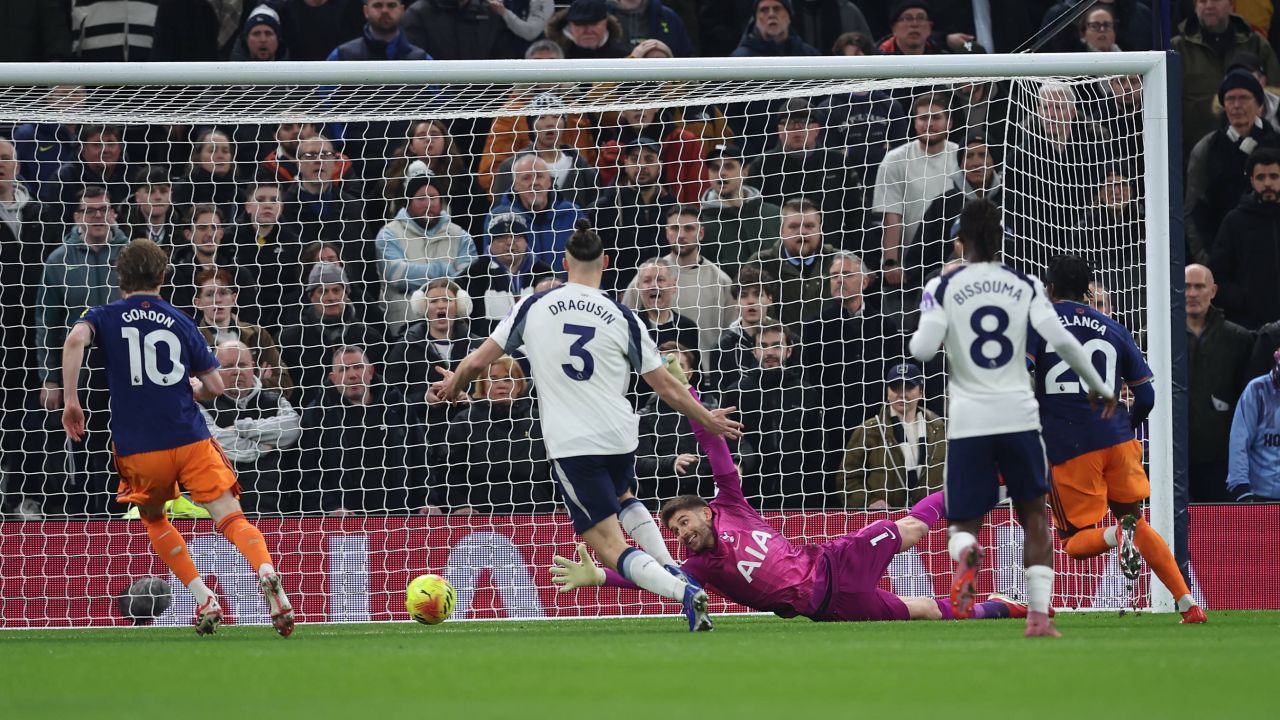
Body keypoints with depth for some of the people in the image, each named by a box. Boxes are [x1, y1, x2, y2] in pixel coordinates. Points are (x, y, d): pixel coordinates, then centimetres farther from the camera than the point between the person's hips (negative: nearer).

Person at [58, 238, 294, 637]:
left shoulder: (104, 317, 7)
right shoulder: (181, 322, 11)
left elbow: (75, 339, -17)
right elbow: (215, 387, 9)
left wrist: (70, 401, -14)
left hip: (139, 450, 0)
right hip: (191, 439, 0)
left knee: (154, 520, 26)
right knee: (231, 517, -6)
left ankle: (204, 600, 14)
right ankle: (266, 571, -37)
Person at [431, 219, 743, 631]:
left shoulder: (533, 308, -1)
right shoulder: (621, 318, 0)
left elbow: (477, 362, 6)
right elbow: (667, 388, 5)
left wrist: (454, 385, 28)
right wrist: (709, 420, 21)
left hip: (570, 446, -3)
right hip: (619, 438, 3)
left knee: (611, 548, -3)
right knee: (623, 498, 35)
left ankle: (683, 592, -28)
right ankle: (673, 570, 13)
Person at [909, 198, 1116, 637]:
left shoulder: (943, 287, 0)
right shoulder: (1025, 286, 4)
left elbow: (922, 350, -10)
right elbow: (1061, 340, -5)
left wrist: (923, 332, 14)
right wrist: (1099, 386, 7)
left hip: (969, 420, -1)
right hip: (1018, 415, 1)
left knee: (965, 522, 8)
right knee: (1034, 517, 14)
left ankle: (965, 553, -30)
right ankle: (1039, 614, 3)